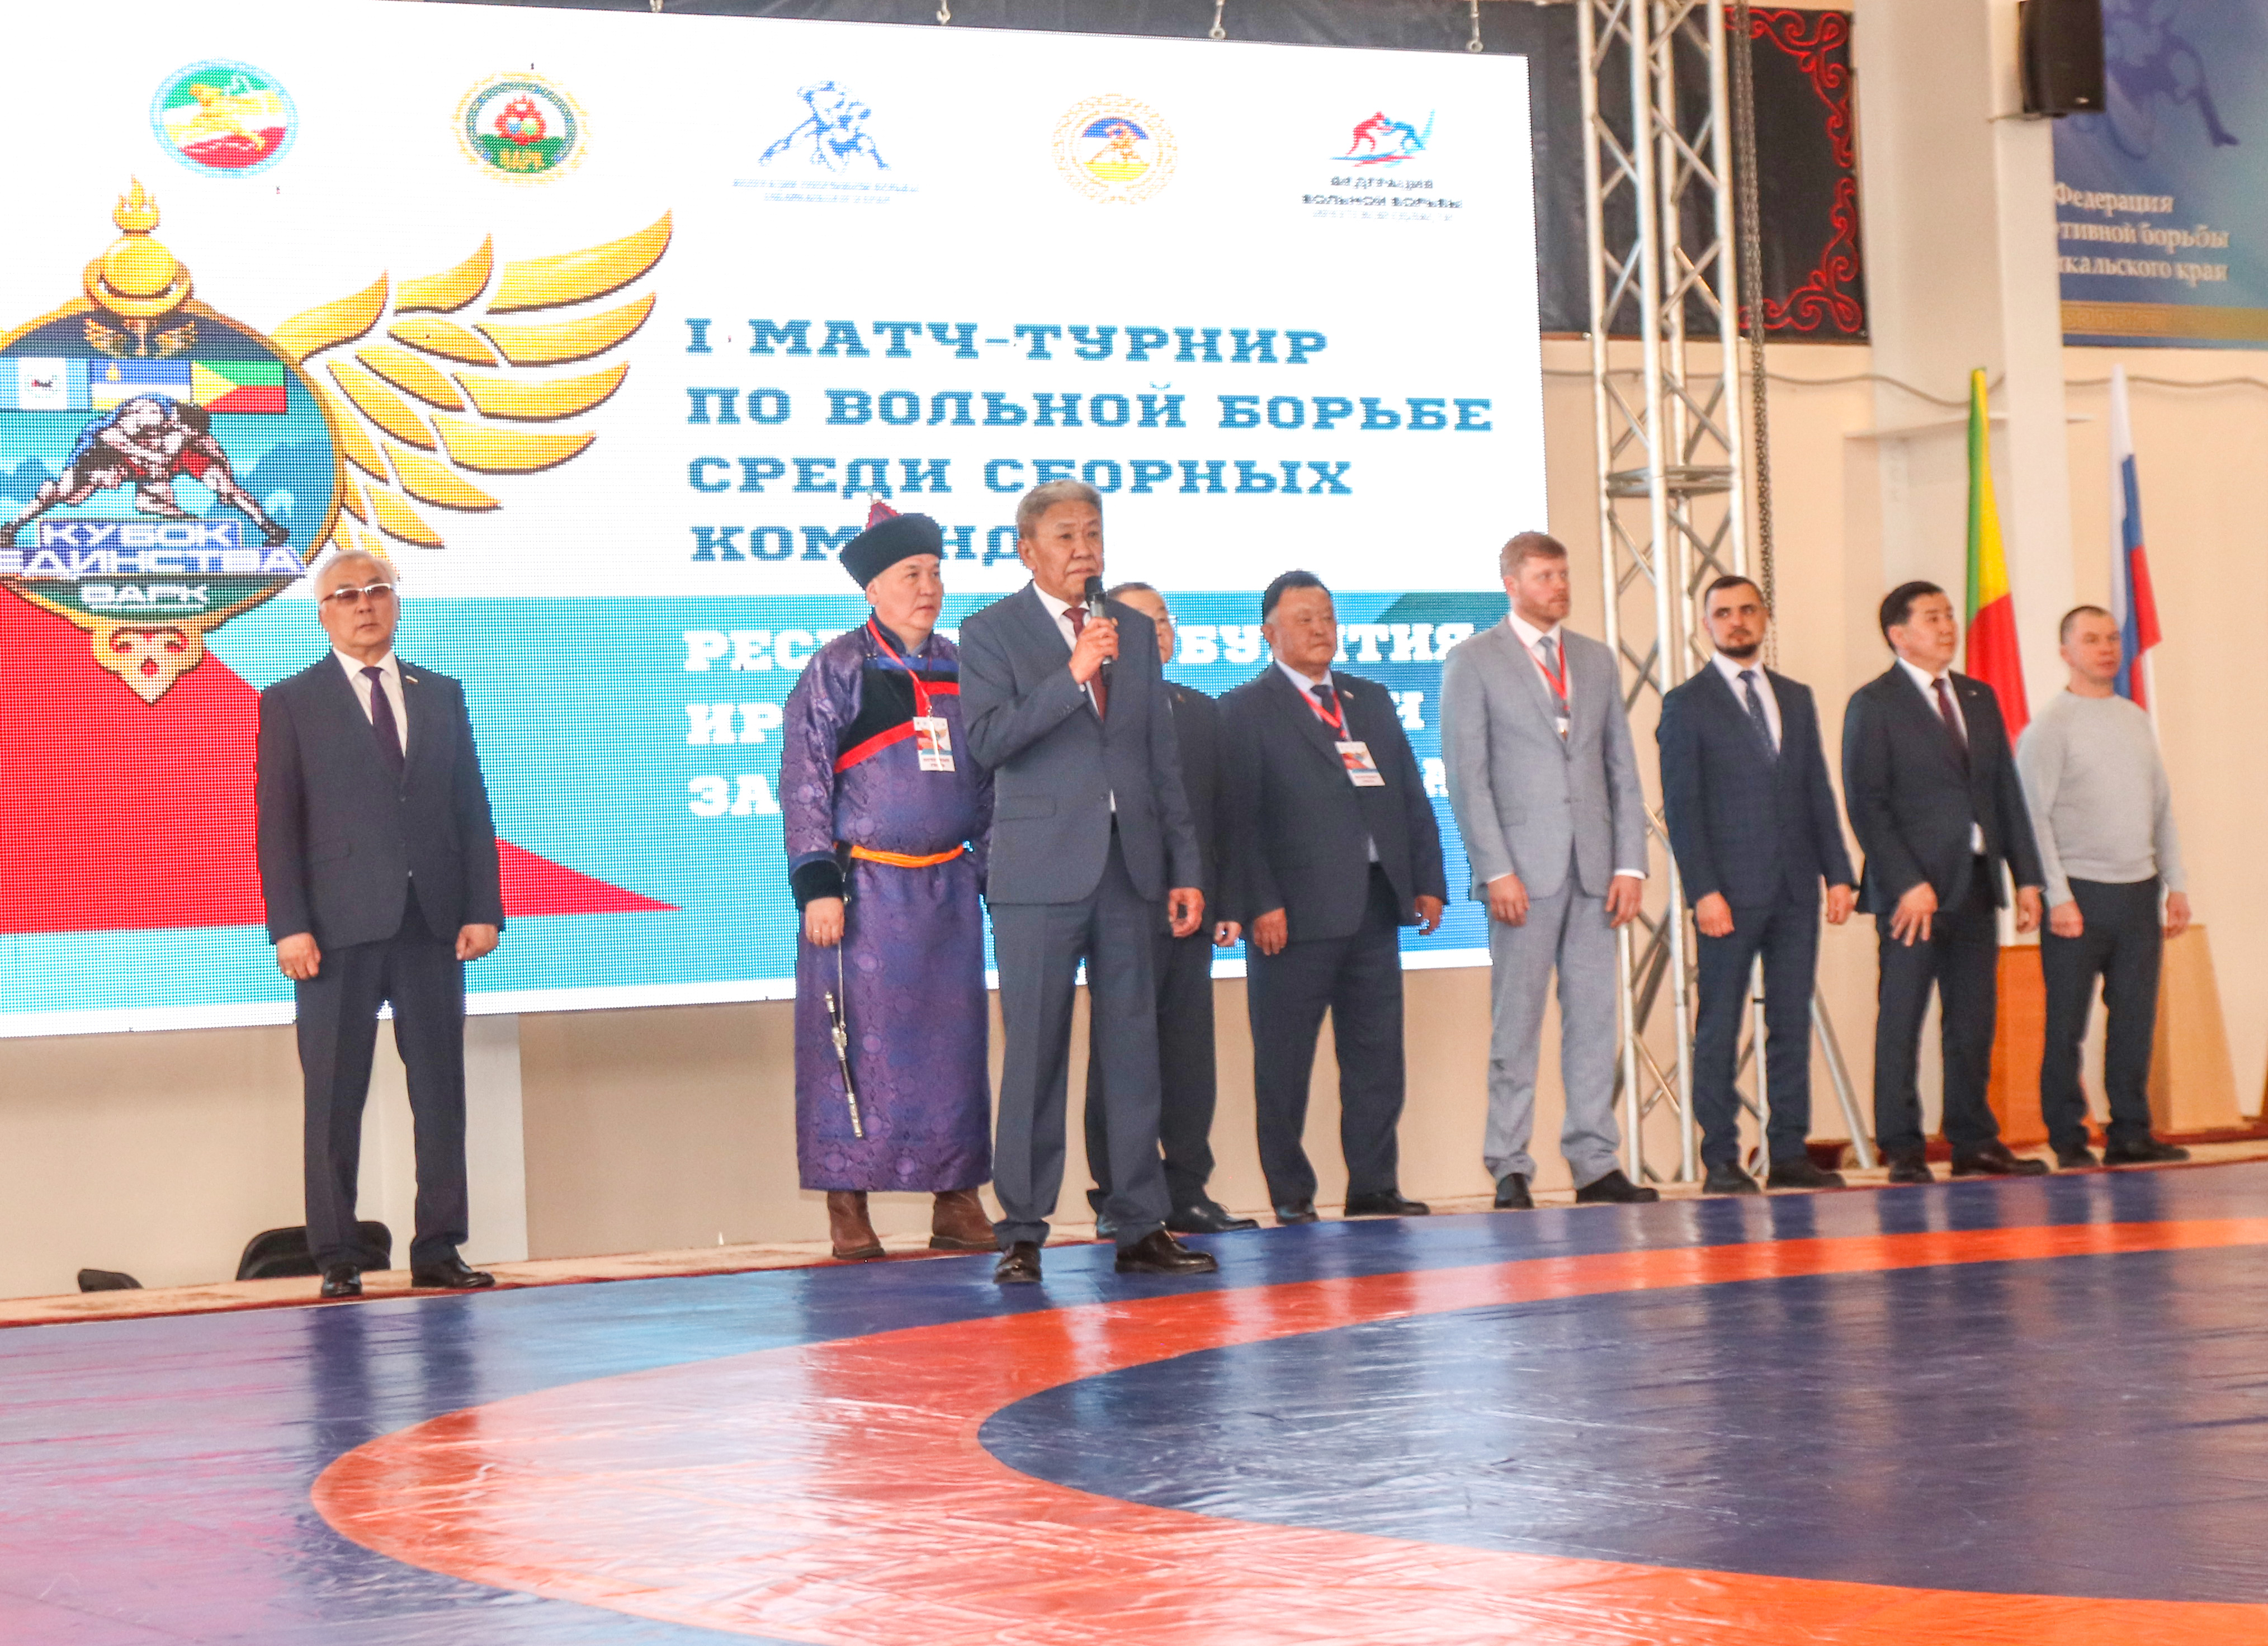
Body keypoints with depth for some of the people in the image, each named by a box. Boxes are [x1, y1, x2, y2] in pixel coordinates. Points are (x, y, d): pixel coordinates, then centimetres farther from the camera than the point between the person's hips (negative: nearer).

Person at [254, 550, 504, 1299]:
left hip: (432, 922, 3)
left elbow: (473, 810, 12)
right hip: (340, 926, -3)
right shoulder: (291, 703, 6)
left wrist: (483, 909, 2)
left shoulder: (441, 696, 15)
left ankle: (439, 1249, 8)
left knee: (442, 1090, 3)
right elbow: (277, 823, 0)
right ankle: (338, 1257, 4)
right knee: (335, 1097, -1)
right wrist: (289, 926, -10)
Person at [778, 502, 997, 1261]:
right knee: (857, 1043, -3)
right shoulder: (836, 670, -3)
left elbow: (986, 782, 18)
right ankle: (848, 1209, 2)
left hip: (947, 886, 5)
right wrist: (817, 885, -13)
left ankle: (956, 1201, 12)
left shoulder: (960, 670, 12)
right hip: (864, 889, -5)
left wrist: (997, 874, 12)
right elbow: (802, 781, -6)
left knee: (953, 1042, 6)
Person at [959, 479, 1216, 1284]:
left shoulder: (1134, 630, 15)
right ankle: (1022, 1233, 2)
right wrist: (1073, 674, -21)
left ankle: (1142, 1228, 9)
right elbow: (988, 740, -14)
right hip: (1040, 873, -4)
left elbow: (1163, 757, 15)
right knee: (1036, 1054, -3)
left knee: (1134, 1050, 5)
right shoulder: (992, 633, 1)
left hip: (1129, 869, 4)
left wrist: (1184, 869, 11)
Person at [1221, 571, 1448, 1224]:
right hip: (1296, 912, -6)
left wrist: (1429, 880, 7)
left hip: (1376, 903, 6)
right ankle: (1290, 1193, 8)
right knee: (1284, 1059, 0)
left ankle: (1373, 1186, 13)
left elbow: (1413, 797, 17)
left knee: (1377, 1051, 6)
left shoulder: (1371, 701, 19)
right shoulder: (1246, 710, 0)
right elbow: (1239, 818, -7)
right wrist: (1261, 903, -15)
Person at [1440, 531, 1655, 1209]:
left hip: (1594, 871, 4)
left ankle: (1595, 1163, 8)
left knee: (1594, 1015, 4)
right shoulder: (1473, 663, 1)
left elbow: (1622, 767, 14)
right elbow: (1467, 777, -4)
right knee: (1516, 1022, -3)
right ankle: (1511, 1169, 1)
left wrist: (1630, 864, 4)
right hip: (1524, 870, -4)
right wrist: (1497, 871, -13)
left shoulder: (1596, 660, 16)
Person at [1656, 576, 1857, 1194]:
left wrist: (1838, 872, 5)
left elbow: (1819, 790, 15)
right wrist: (1703, 890, -13)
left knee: (1792, 1023, 5)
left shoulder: (1796, 698, 16)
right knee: (1719, 1028, -2)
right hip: (1731, 891, -5)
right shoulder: (1686, 704, 1)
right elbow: (1680, 806, -5)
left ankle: (1789, 1154, 9)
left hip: (1795, 888, 5)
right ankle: (1720, 1161, 1)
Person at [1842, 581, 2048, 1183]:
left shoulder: (1979, 699, 15)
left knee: (1974, 1021, 8)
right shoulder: (1873, 705, -3)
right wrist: (1908, 884, -17)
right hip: (1913, 887, -6)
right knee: (1901, 1023, -2)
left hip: (1977, 884, 6)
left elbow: (2006, 791, 15)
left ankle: (1975, 1143, 14)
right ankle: (1903, 1149, 3)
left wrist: (2026, 875, 7)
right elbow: (1867, 806, -9)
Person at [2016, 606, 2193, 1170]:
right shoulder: (2050, 727, -4)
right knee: (2067, 1023, -2)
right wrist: (2058, 897, -14)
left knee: (2136, 1018, 4)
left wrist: (2174, 885, 13)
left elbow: (2162, 807, 19)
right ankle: (2068, 1139, 4)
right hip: (2081, 891, -5)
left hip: (2138, 890, 5)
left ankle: (2130, 1134, 10)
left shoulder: (2136, 720, 15)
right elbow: (2034, 817, -8)